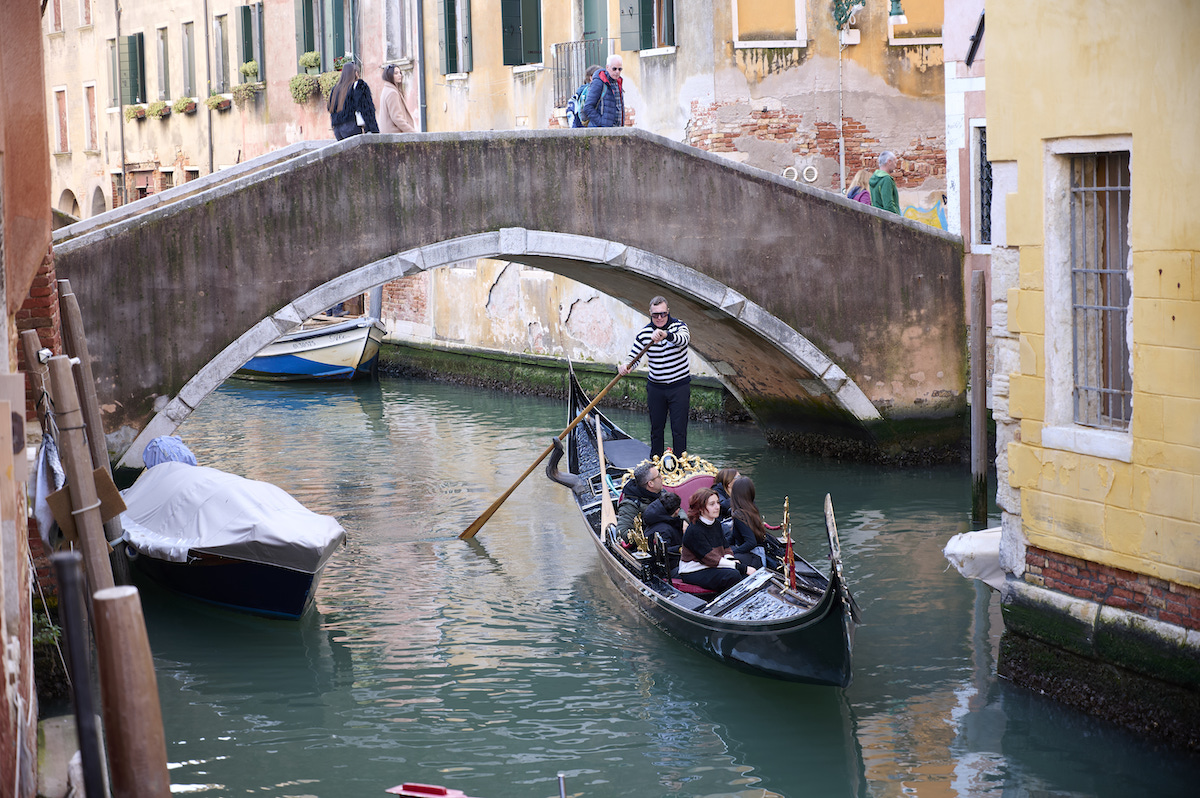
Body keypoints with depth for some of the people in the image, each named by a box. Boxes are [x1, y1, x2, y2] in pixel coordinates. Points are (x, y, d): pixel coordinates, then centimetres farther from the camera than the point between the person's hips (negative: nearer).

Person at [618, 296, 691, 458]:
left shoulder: (679, 326, -9)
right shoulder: (644, 333, -1)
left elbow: (683, 339, -32)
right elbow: (633, 355, 3)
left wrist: (666, 335, -54)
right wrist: (624, 366, -21)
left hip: (679, 386, -3)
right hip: (655, 388, 3)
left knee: (679, 430, -2)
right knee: (656, 428, 12)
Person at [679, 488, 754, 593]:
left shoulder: (716, 525, 10)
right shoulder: (694, 531, -19)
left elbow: (725, 550, 14)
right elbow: (711, 559, -22)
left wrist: (732, 561, -11)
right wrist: (742, 568, -23)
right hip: (693, 573, -8)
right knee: (733, 575, -29)